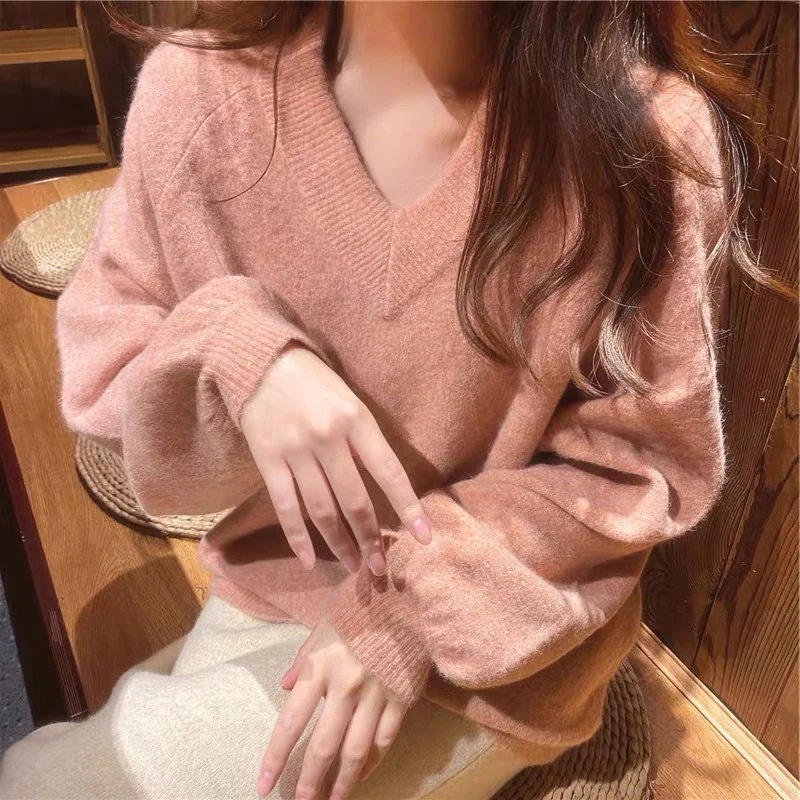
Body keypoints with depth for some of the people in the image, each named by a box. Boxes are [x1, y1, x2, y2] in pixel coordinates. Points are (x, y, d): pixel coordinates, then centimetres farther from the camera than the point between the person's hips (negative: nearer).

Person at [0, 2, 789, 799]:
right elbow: (99, 366, -4)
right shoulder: (198, 84, -12)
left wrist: (414, 608, -19)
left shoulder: (644, 132, -20)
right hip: (272, 593, 4)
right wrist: (232, 358, -26)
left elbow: (642, 456, -11)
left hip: (498, 644, -3)